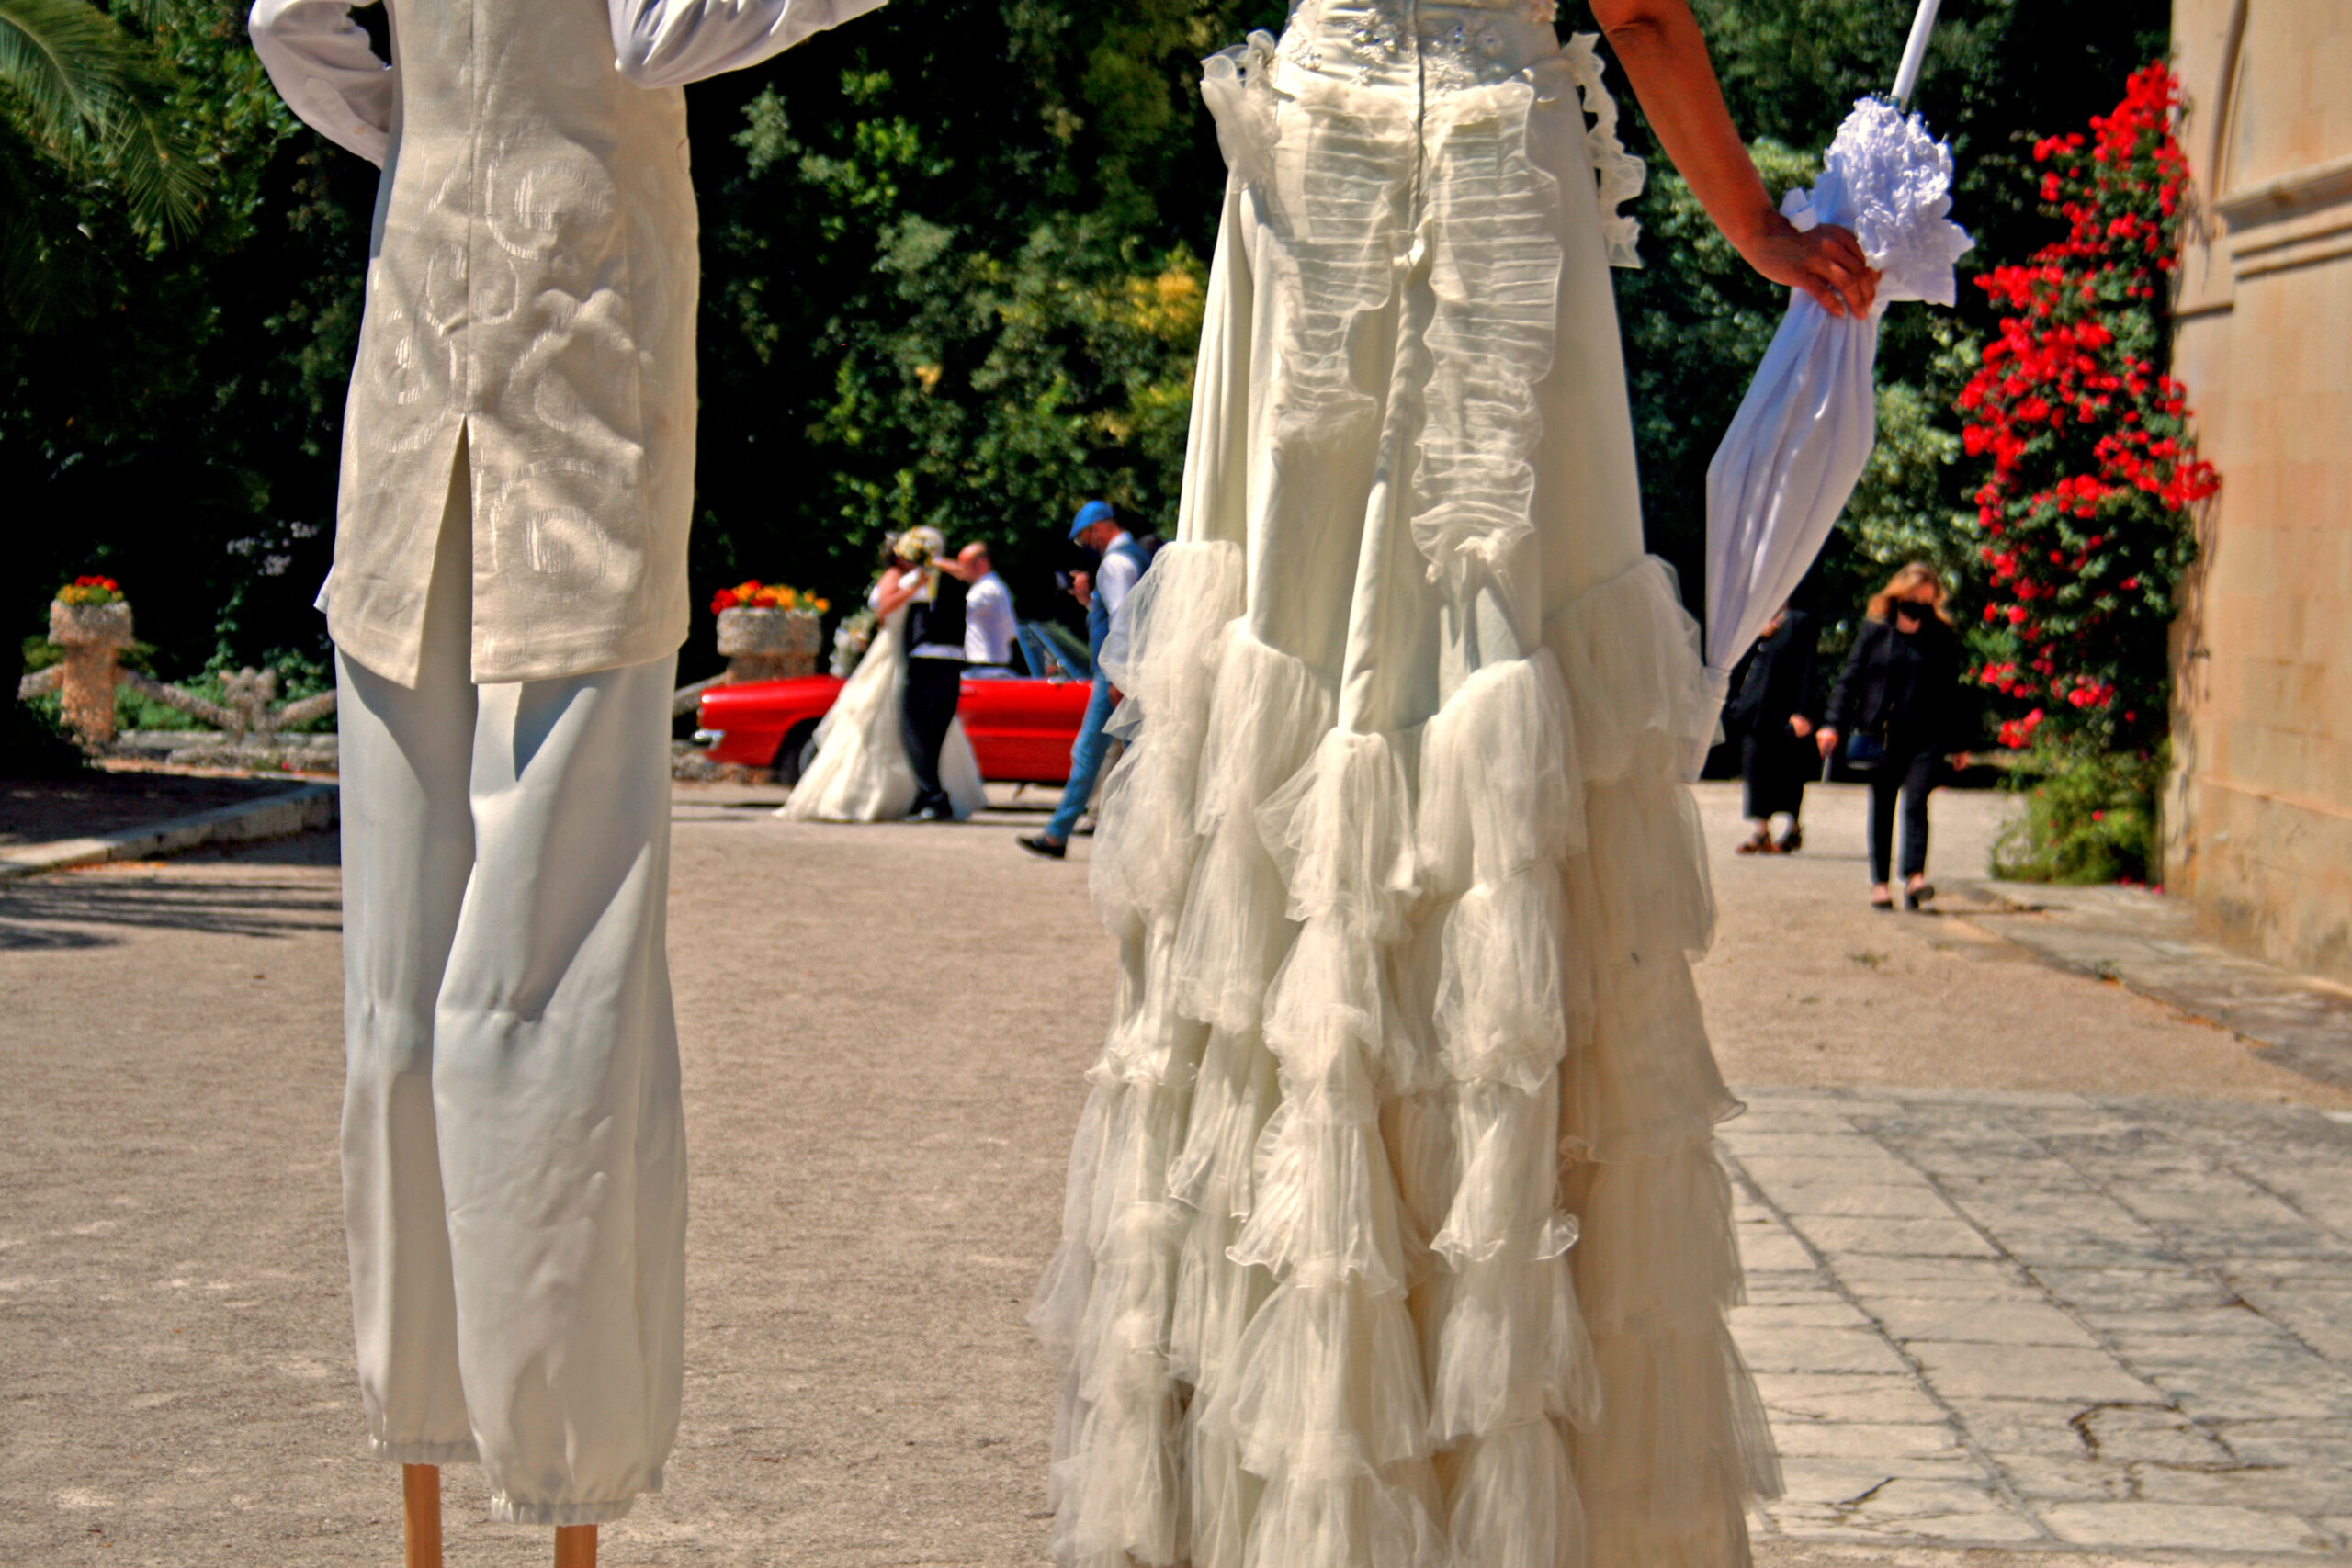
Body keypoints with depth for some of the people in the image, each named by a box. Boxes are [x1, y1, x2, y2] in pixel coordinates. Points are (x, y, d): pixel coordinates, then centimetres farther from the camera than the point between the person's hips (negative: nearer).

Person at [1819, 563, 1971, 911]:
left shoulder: (1943, 637, 3)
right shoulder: (1874, 630, 4)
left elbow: (1951, 692, 9)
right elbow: (1849, 678, 6)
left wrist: (1957, 743, 9)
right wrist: (1834, 724, -4)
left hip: (1925, 737, -1)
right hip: (1881, 735, 1)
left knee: (1915, 802, -15)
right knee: (1881, 810, 6)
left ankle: (1915, 876, -20)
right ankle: (1880, 882, 12)